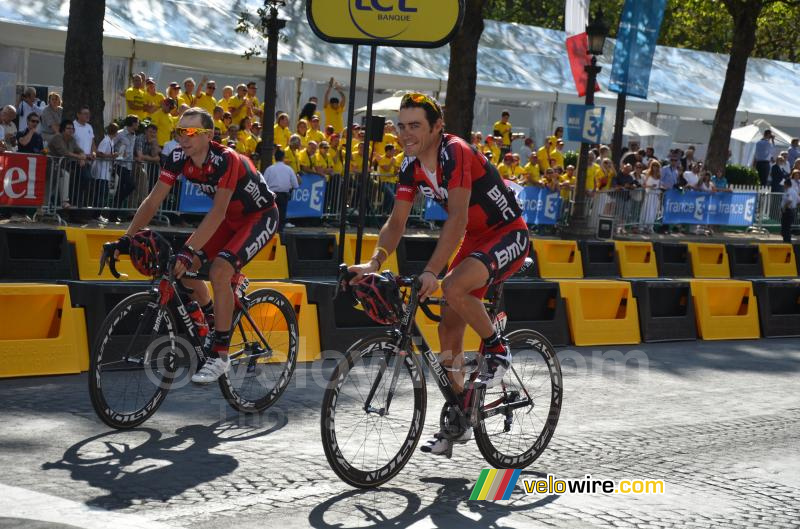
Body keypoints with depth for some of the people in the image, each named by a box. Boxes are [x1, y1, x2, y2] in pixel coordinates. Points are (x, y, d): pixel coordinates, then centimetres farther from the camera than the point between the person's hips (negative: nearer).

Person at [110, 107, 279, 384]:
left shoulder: (225, 159, -33)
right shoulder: (179, 158, -13)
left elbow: (217, 212, -39)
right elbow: (153, 200, -14)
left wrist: (189, 250, -47)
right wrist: (126, 240, -23)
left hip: (261, 217, -7)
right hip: (230, 218, 7)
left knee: (219, 272, -26)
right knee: (185, 268, -6)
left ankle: (219, 355, -18)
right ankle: (212, 322, 19)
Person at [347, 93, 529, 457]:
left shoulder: (456, 154, -26)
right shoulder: (412, 165, -3)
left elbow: (457, 217, -34)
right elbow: (396, 222, -3)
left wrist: (431, 271, -42)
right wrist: (375, 262, -19)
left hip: (509, 235, -8)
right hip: (475, 239, 8)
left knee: (453, 288, -33)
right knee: (449, 329, 3)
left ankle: (496, 349, -7)